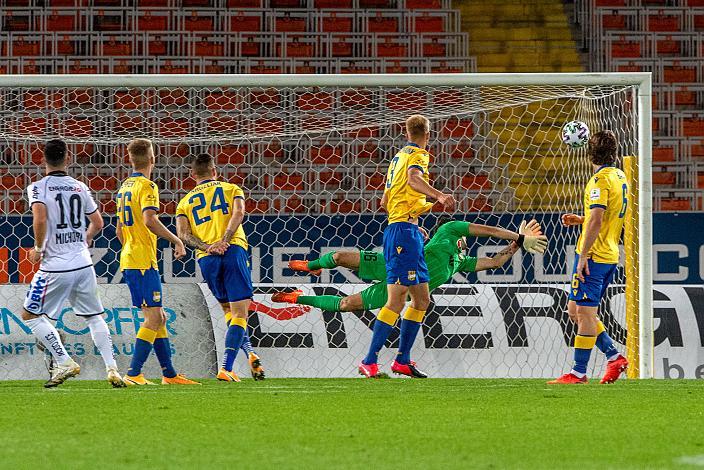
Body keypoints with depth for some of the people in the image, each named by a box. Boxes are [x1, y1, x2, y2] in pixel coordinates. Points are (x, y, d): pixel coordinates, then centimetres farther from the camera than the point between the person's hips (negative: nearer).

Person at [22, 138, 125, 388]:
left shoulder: (38, 187, -6)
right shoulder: (80, 187, 8)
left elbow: (40, 219, -21)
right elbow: (97, 223, 15)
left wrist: (38, 248, -5)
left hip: (55, 266, -5)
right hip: (83, 264, 5)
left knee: (30, 315, 9)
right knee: (94, 317, 15)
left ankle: (64, 363, 0)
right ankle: (112, 368, 3)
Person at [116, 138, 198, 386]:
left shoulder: (124, 186, 17)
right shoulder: (147, 186, -10)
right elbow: (149, 220, -25)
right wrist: (176, 240, -18)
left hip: (128, 261, 9)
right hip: (144, 262, -9)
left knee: (158, 318, 12)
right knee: (154, 318, -9)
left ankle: (169, 374, 14)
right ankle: (133, 373, -15)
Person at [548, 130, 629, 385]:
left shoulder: (600, 180, -15)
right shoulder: (620, 177, 14)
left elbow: (596, 222, -22)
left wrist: (583, 256, -20)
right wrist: (581, 220, 22)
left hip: (594, 256, -9)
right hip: (610, 256, 9)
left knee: (584, 312, -5)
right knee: (576, 311, 14)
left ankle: (578, 373, -3)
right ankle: (614, 356, 11)